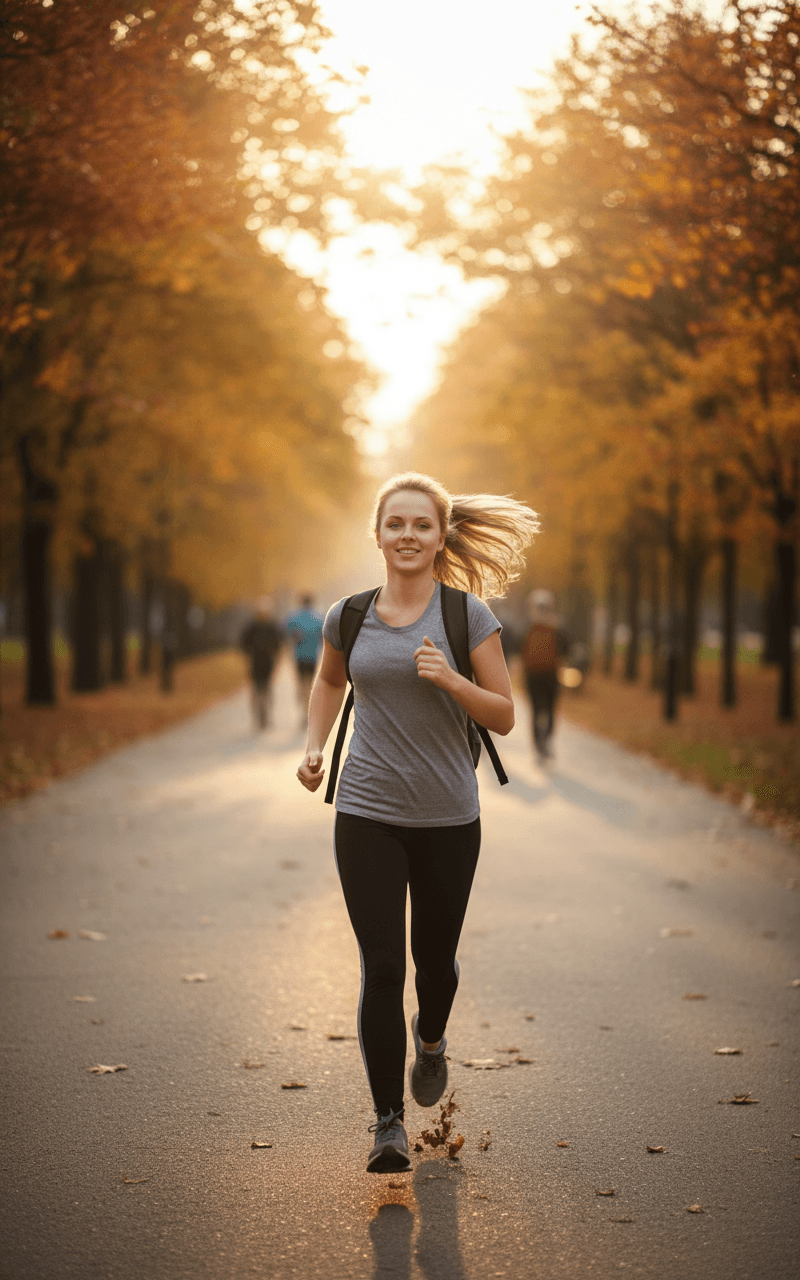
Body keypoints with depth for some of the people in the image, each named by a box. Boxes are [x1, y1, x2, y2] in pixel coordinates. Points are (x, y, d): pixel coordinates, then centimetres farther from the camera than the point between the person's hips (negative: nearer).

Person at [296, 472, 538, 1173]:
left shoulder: (468, 615, -5)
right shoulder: (349, 617, 2)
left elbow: (504, 716, -4)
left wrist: (449, 680, -21)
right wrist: (314, 748, 8)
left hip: (448, 818, 0)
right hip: (368, 814, 0)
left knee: (435, 956, 14)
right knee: (381, 966, -6)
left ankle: (430, 1039, 48)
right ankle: (389, 1120, 2)